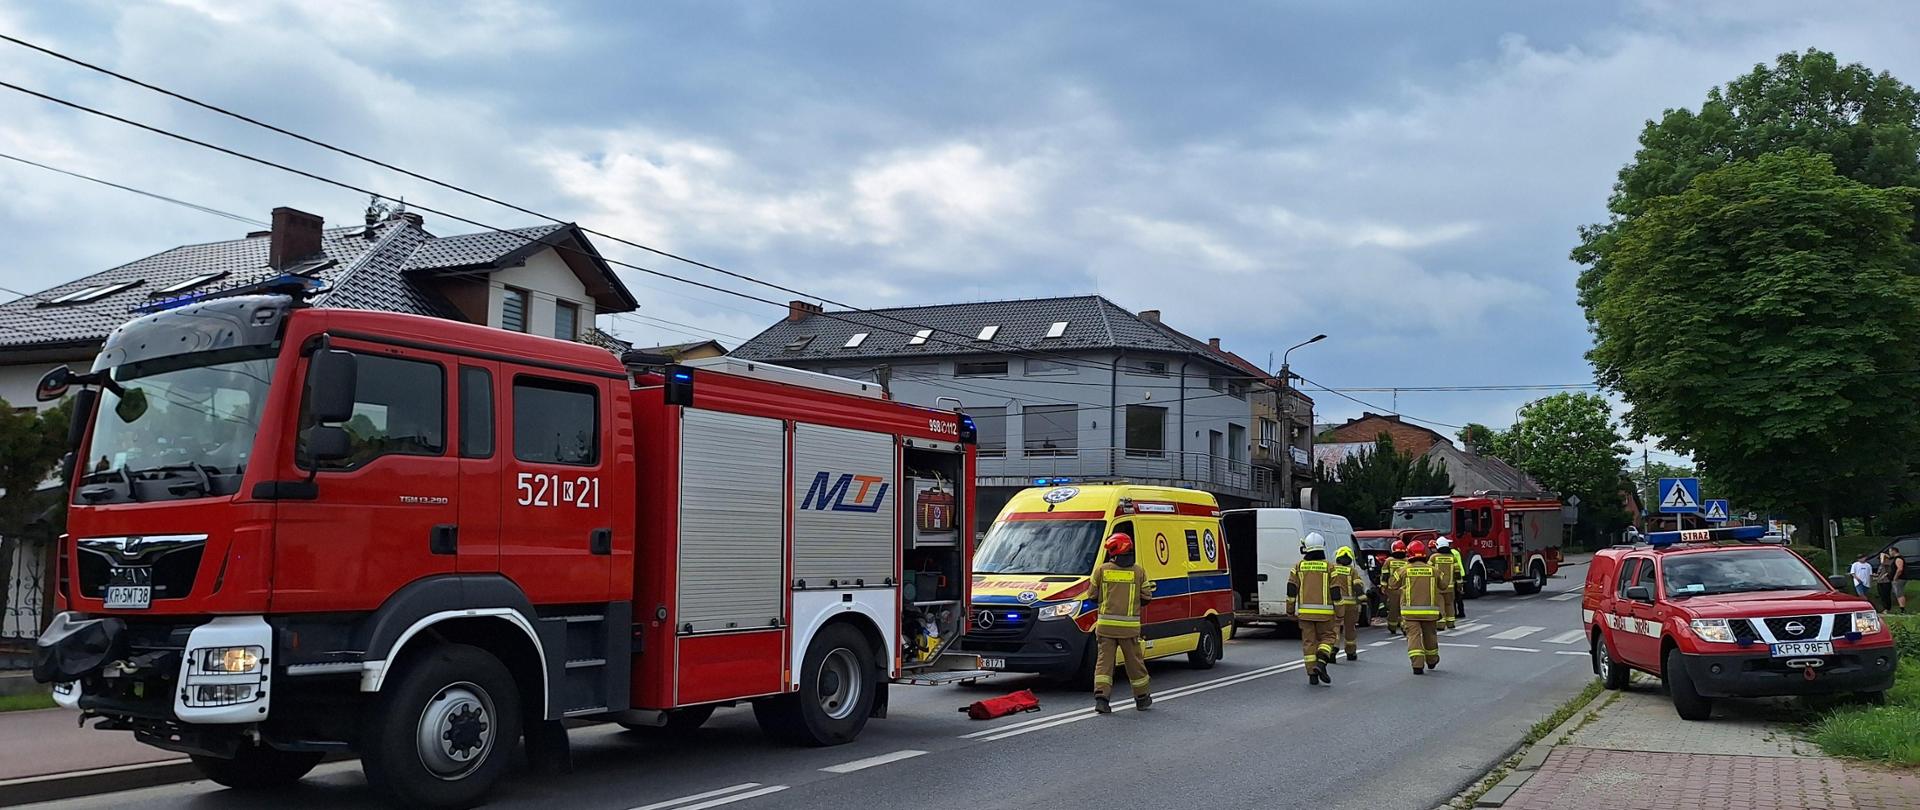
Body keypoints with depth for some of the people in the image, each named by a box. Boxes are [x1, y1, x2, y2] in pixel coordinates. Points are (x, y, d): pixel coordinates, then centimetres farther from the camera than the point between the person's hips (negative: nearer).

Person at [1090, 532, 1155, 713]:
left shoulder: (1101, 570, -1)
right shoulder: (1138, 571, 0)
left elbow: (1093, 595, 6)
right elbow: (1146, 598, 3)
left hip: (1106, 624, 0)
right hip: (1129, 626, 0)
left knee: (1104, 660, 3)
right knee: (1134, 662, 12)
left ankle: (1101, 696, -10)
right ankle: (1142, 698, 24)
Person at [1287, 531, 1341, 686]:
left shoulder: (1298, 566, 2)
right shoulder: (1329, 567, -1)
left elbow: (1291, 590, 0)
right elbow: (1335, 592, -2)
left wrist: (1290, 610, 8)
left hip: (1305, 611, 1)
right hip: (1324, 611, -1)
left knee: (1309, 641, 6)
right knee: (1327, 637, 12)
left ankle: (1312, 674, 4)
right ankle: (1321, 662, -12)